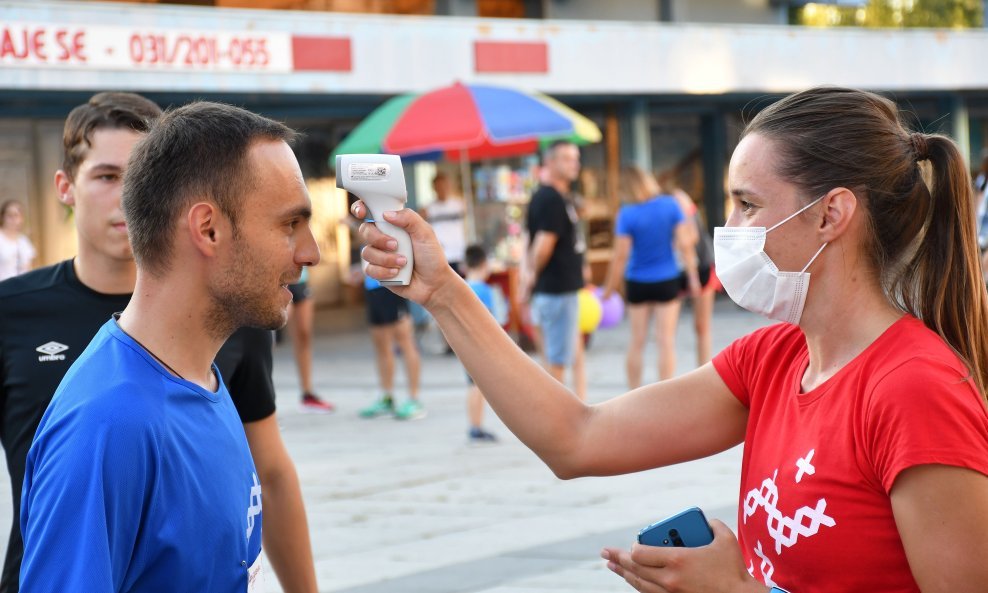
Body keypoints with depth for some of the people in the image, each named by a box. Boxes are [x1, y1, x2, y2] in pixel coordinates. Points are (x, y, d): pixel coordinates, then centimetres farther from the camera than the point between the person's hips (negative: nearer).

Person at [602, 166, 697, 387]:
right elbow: (685, 243, -8)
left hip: (637, 284, -1)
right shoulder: (671, 205, -8)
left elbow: (620, 255, -13)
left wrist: (610, 288, -5)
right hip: (667, 281, 1)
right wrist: (692, 275, 1)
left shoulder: (627, 214, -14)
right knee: (666, 341, 4)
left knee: (637, 342, 12)